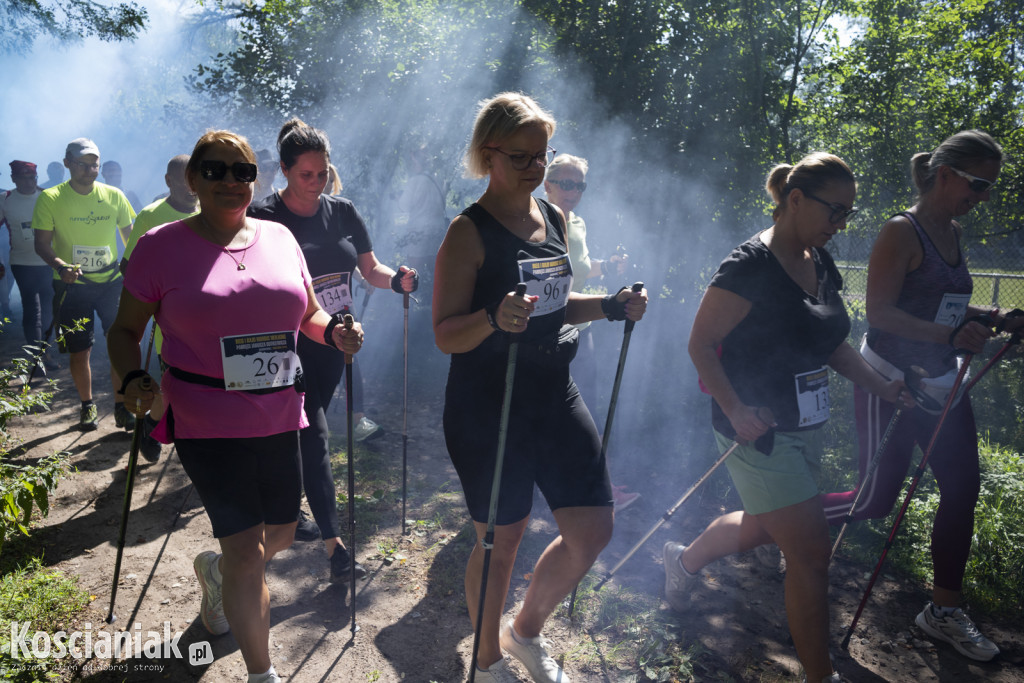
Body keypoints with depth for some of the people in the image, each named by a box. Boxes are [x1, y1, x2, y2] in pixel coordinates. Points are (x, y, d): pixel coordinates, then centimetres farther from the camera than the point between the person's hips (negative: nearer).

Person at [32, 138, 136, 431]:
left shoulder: (114, 195, 1)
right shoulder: (50, 199, -5)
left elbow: (130, 236, 11)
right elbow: (42, 244, -6)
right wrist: (61, 266, -25)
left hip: (111, 282, 1)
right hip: (72, 286, -1)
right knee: (80, 352, 5)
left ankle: (121, 407, 10)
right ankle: (87, 405, 26)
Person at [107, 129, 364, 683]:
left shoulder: (279, 237, 6)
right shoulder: (161, 245, -5)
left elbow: (308, 312, 15)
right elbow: (124, 331, 3)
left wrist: (335, 332, -7)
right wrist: (134, 380, -16)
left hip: (278, 417, 5)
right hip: (206, 423, -5)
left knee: (280, 535, 19)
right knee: (247, 551, -4)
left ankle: (214, 569, 54)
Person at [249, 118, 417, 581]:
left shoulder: (342, 212, 4)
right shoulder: (263, 217, -10)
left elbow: (369, 268, 7)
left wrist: (396, 280, -13)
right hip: (290, 345, -5)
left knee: (303, 430, 20)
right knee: (314, 437, -9)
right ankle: (334, 545, -4)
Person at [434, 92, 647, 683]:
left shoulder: (553, 218, 8)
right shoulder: (469, 232, -13)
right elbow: (446, 334, -15)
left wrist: (611, 306, 2)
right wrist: (495, 318, -35)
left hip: (555, 396, 7)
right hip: (488, 407, -7)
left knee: (594, 531, 10)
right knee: (502, 540, 8)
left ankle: (527, 632, 38)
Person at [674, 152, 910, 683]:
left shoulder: (819, 264, 8)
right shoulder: (751, 265, -19)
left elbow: (830, 342, 18)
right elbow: (700, 343, -19)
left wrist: (882, 386, 9)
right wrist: (736, 411, -24)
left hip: (801, 427, 9)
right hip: (758, 430, -9)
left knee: (760, 527, 25)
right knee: (811, 554, -1)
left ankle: (684, 560, 51)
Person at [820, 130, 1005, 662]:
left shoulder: (953, 233, 10)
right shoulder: (901, 232, -14)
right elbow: (880, 311, -22)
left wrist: (985, 316, 4)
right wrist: (950, 334, -29)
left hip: (941, 383, 8)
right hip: (890, 382, -8)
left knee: (963, 489, 9)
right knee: (877, 501, -2)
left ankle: (944, 612, 24)